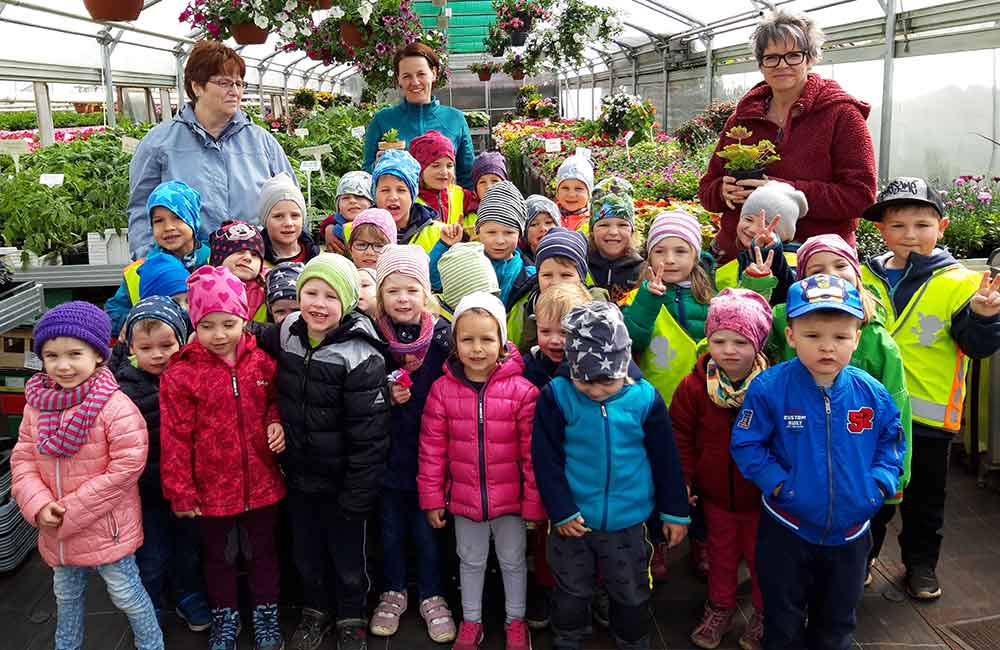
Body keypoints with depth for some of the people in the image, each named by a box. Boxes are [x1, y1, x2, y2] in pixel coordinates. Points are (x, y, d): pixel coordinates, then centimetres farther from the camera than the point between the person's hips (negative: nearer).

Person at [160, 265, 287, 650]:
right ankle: (225, 617, 41)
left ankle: (266, 613, 40)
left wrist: (276, 423, -10)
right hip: (211, 488, -1)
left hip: (261, 484, 2)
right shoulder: (181, 373, -13)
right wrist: (180, 492, -8)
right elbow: (175, 437, -10)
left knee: (262, 551, 19)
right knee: (219, 555, 19)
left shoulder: (261, 362, -6)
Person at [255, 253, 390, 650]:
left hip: (341, 482, -5)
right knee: (305, 551, 22)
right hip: (298, 475, 5)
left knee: (347, 556, 14)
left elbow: (369, 438, -21)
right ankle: (316, 610, 45)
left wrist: (357, 496, -18)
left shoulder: (361, 356, -23)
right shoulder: (287, 335, -6)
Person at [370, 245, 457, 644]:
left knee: (428, 531, 12)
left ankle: (432, 597, 33)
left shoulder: (443, 337, -10)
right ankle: (393, 593, 38)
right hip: (387, 455, 1)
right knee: (391, 530, 17)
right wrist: (386, 399, -15)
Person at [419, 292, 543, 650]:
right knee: (471, 561, 21)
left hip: (510, 498, -1)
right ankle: (471, 621, 42)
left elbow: (532, 454, -12)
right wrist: (432, 497, -1)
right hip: (463, 498, 2)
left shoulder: (522, 390, -16)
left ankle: (516, 620, 41)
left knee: (513, 560, 18)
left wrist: (534, 503, -8)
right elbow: (432, 449, -3)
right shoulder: (442, 389, -10)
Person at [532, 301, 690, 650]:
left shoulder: (645, 399, -12)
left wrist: (675, 512, 4)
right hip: (572, 520, 0)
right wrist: (561, 511, -10)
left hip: (628, 521, 0)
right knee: (571, 593, 19)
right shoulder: (556, 396, -15)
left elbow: (665, 460, -1)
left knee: (632, 595, 18)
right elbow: (546, 460, -9)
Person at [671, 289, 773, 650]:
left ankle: (763, 615, 37)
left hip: (762, 495, -1)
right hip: (716, 494, 2)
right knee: (722, 554, 19)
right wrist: (682, 480, -6)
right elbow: (681, 436, -4)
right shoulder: (695, 386, -12)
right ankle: (719, 610, 40)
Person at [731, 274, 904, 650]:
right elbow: (746, 444, -12)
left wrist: (880, 481, -8)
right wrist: (777, 482, -21)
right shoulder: (770, 388, -19)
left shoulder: (872, 393, -10)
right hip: (787, 529, -3)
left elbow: (892, 441, 6)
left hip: (850, 531, 3)